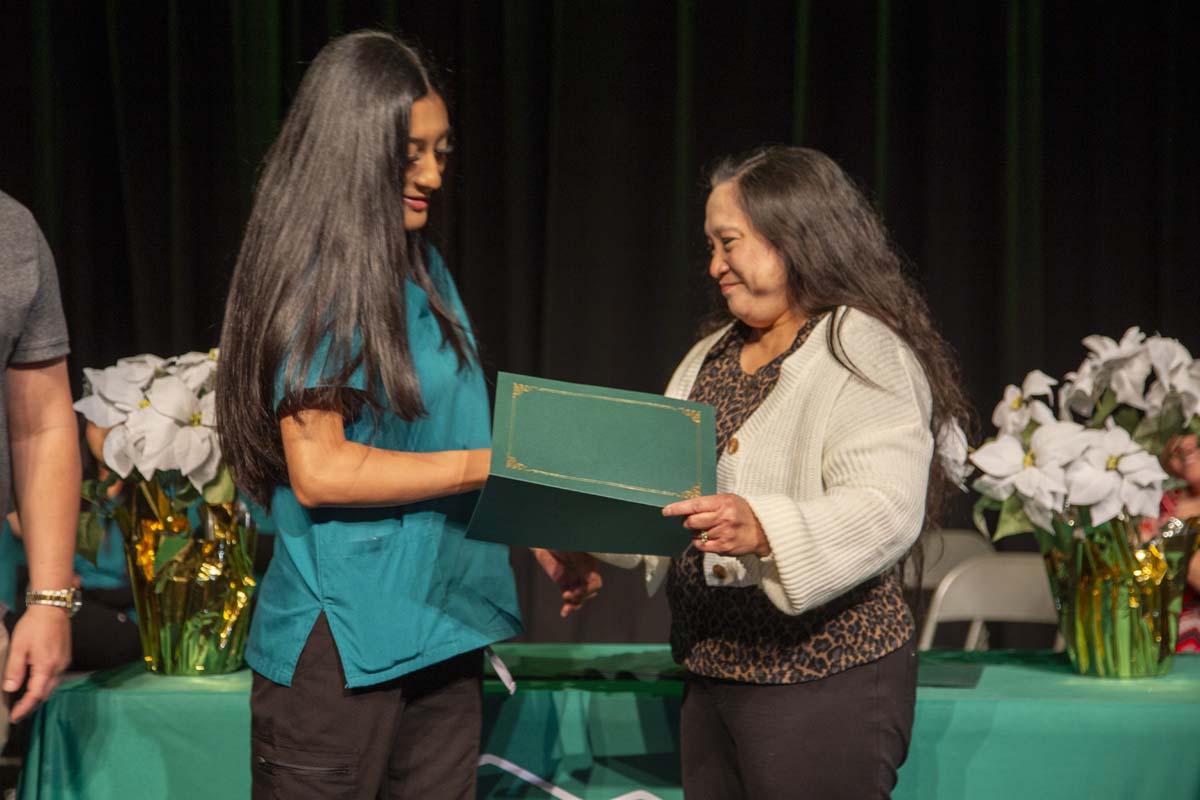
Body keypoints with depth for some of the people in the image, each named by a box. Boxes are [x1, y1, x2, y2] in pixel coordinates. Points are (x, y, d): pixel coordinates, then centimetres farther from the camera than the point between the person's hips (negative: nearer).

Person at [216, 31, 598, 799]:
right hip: (344, 646, -7)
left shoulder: (426, 272, 13)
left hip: (442, 629, 7)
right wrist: (488, 465, -17)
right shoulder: (313, 282, -10)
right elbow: (318, 471, -17)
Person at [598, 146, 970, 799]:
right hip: (711, 672, 8)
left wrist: (762, 529, -35)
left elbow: (885, 511, -21)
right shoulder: (710, 357, 18)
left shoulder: (866, 352, -9)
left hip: (824, 680, -8)